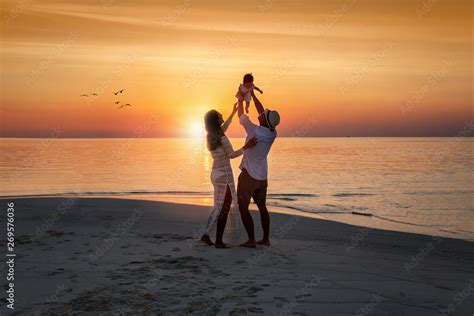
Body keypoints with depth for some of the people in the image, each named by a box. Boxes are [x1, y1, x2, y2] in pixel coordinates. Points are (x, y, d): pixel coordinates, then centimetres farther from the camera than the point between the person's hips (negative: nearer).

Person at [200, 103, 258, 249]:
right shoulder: (221, 138, -18)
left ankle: (206, 234, 16)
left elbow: (223, 128, 29)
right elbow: (231, 155, -21)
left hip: (216, 173, 9)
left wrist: (233, 113, 35)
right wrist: (246, 147, -29)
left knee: (218, 207, 17)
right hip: (224, 174, -9)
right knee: (224, 208, -1)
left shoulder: (211, 136, 8)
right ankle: (219, 241, 3)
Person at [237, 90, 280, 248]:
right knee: (262, 207, 15)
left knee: (243, 207, 2)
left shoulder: (255, 131, -22)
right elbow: (261, 112, 8)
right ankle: (266, 239, 17)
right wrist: (252, 94, 12)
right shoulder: (272, 133, -4)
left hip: (248, 175, -7)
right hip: (262, 176, 7)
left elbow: (241, 116, -6)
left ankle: (251, 240, 0)